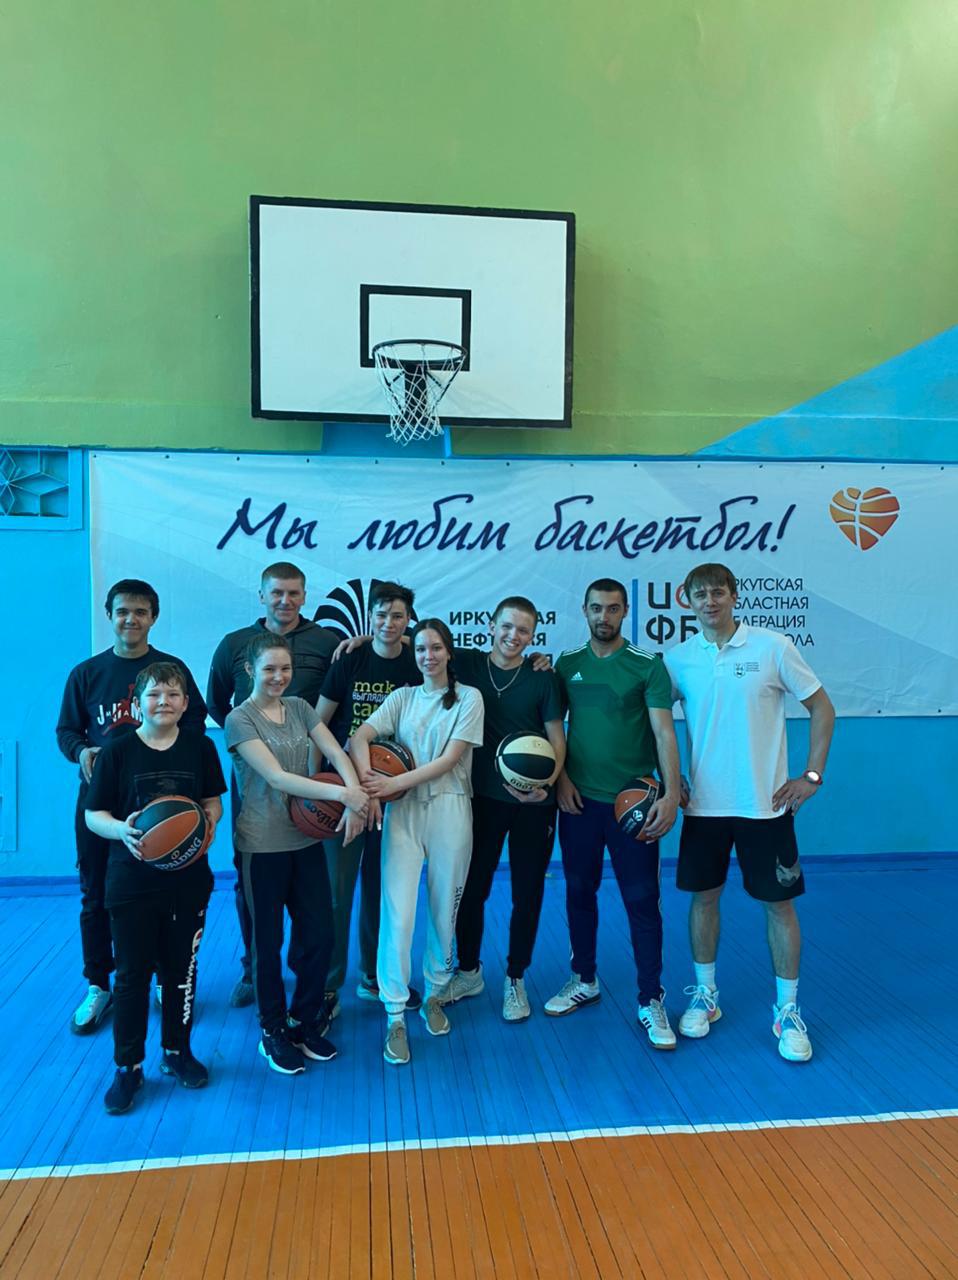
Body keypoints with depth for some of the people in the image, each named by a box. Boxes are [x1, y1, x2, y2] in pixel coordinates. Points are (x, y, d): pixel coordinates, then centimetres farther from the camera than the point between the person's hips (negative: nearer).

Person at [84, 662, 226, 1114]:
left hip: (188, 878, 2)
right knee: (132, 974, 8)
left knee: (182, 969, 15)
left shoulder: (200, 747, -3)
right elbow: (94, 814, -5)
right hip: (131, 880, -2)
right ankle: (128, 1067, 26)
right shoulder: (117, 750, -8)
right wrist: (121, 829, -24)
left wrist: (208, 823, -14)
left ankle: (177, 1051, 35)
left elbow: (213, 802, 7)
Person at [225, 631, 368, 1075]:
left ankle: (307, 1022, 29)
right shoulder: (240, 719, -9)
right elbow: (276, 777, -21)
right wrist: (341, 793, -32)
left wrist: (355, 796, -25)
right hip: (262, 845, -5)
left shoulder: (299, 707, 7)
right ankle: (274, 1032, 28)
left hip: (307, 838, 5)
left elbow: (337, 754, -4)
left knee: (320, 935, 7)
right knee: (268, 940, 9)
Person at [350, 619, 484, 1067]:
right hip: (402, 812, 1)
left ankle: (433, 996, 30)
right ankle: (395, 1017, 6)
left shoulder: (468, 698, 2)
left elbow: (449, 760, -7)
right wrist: (368, 783, -21)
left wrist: (394, 783, -14)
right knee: (398, 912, -6)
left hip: (449, 812, -1)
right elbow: (359, 738, -2)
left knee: (444, 911, 7)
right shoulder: (403, 697, 10)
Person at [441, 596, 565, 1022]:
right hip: (481, 798, 1)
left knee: (527, 893, 10)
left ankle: (515, 979, 30)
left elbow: (557, 739, -3)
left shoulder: (543, 678, -4)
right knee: (471, 888, 11)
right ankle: (469, 971, 34)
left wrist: (546, 783, -19)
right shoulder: (466, 664, -2)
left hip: (533, 803, -1)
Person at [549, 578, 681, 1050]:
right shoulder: (567, 663, 5)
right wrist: (561, 776, -2)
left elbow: (663, 732, -11)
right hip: (578, 799, 4)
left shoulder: (647, 665, -6)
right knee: (579, 892, 14)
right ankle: (584, 980, 33)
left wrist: (672, 793, -20)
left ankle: (651, 1001, 16)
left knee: (642, 900, 2)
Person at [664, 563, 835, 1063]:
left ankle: (788, 1010, 23)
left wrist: (812, 775, -6)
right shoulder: (678, 658, -1)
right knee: (703, 896, 11)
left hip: (766, 803, -2)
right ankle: (705, 995, 29)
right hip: (704, 803, 2)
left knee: (778, 903, 6)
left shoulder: (773, 646, -7)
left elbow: (821, 707, -1)